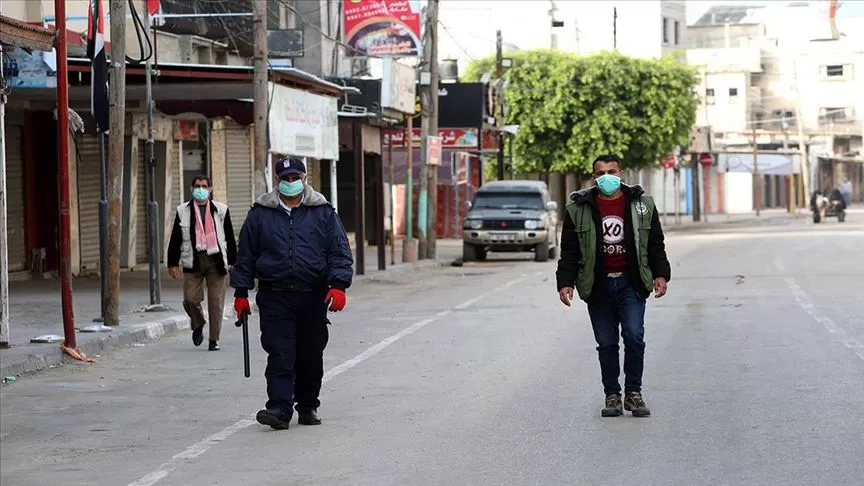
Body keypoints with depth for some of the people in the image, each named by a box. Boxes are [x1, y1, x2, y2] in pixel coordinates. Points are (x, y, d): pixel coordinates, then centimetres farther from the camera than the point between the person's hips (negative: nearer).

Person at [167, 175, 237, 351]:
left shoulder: (220, 210, 8)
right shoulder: (183, 211, 8)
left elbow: (230, 238, 11)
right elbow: (175, 239, 8)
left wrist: (232, 262, 7)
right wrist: (173, 263, 3)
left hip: (216, 261, 0)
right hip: (193, 261, 0)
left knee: (216, 301, -1)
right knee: (190, 299, -6)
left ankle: (214, 339, 8)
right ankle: (198, 325, 24)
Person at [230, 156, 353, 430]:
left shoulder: (323, 213, 7)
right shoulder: (260, 214, 8)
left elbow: (340, 252, 4)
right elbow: (246, 255, 12)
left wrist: (338, 284, -10)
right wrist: (241, 293, 8)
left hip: (313, 297, 1)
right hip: (274, 297, -1)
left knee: (311, 356, 8)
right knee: (280, 355, -10)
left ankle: (308, 406, 21)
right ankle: (279, 408, -15)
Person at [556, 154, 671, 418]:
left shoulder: (641, 204, 6)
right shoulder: (578, 208, 4)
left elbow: (655, 244, 11)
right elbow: (569, 251, 6)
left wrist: (661, 274, 1)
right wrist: (565, 282, -2)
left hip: (630, 284, -1)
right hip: (598, 285, 1)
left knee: (634, 336, -11)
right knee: (606, 344, 4)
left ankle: (634, 393, 1)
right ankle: (612, 395, 13)